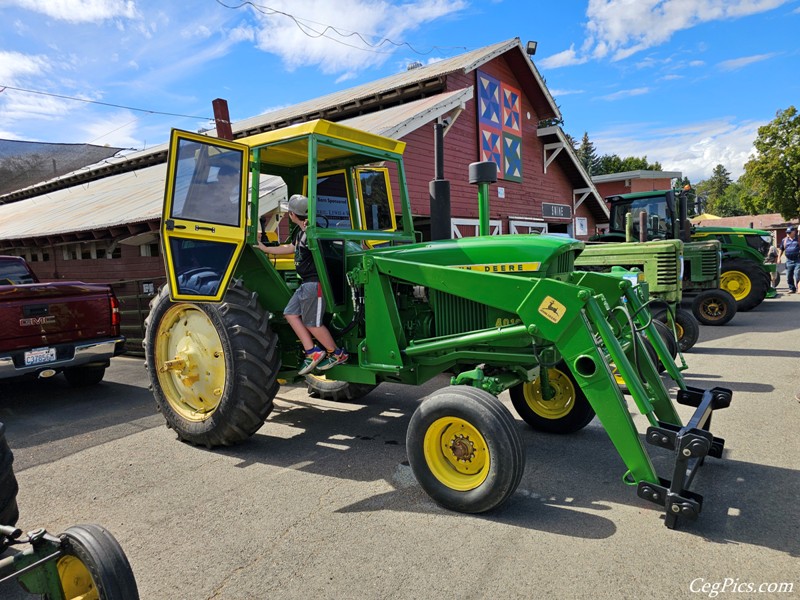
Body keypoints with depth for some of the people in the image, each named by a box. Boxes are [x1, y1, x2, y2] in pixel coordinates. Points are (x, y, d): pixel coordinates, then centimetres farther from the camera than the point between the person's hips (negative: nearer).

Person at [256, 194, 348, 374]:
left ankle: (337, 354, 14)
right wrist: (265, 249, 38)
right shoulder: (300, 231, 15)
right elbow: (290, 248, 32)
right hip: (307, 283, 11)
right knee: (291, 313, 10)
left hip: (315, 283, -10)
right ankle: (313, 352, 9)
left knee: (312, 323, -4)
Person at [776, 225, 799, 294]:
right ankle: (792, 289, 19)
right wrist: (779, 257, 7)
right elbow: (781, 249, 16)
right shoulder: (784, 240, 10)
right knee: (789, 276, 7)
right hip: (789, 261, 4)